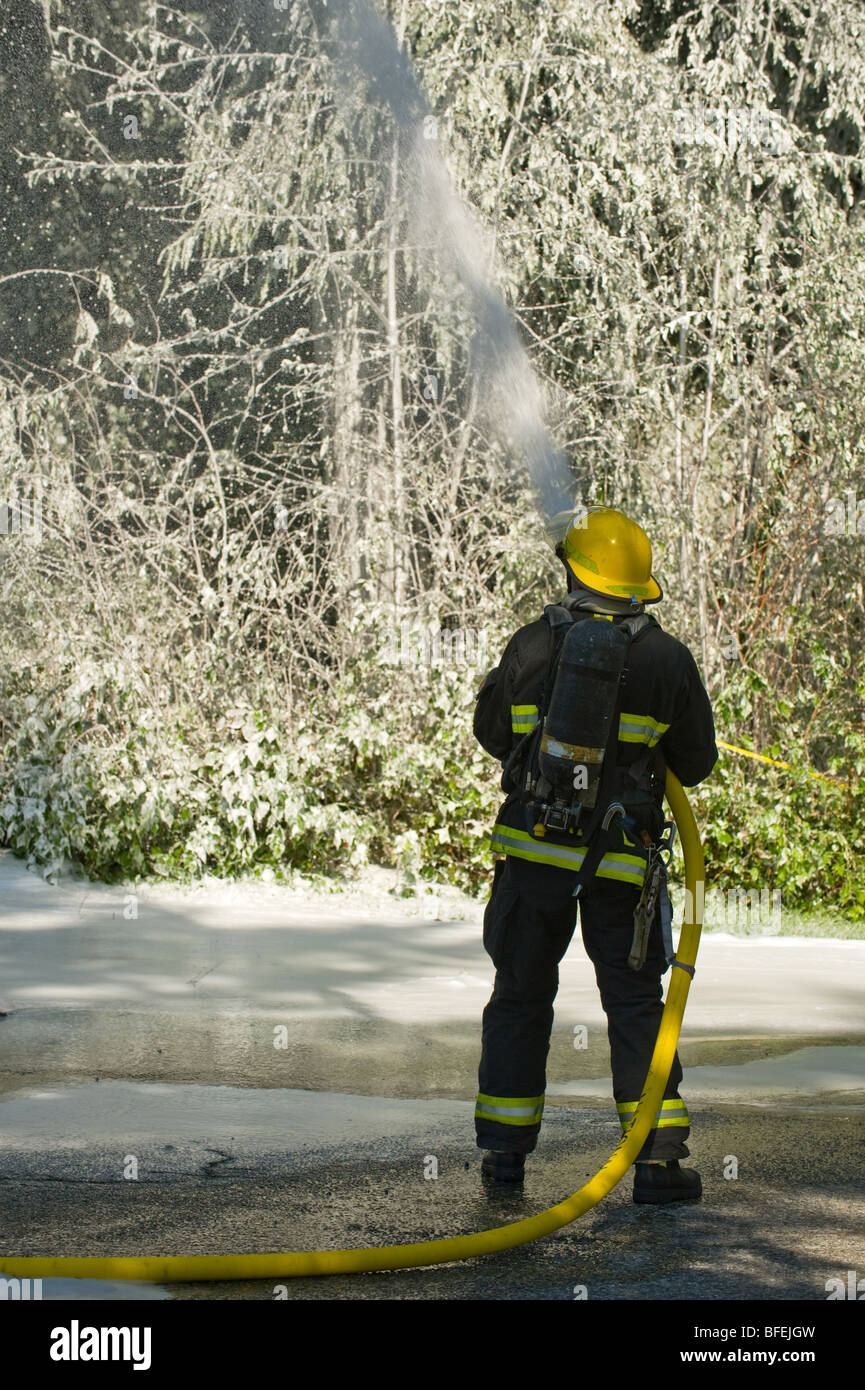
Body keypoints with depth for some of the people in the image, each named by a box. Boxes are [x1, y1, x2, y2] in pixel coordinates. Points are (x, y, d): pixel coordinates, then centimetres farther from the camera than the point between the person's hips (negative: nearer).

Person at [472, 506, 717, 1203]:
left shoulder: (532, 646, -3)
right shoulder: (668, 659, -4)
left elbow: (492, 731, 11)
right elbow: (696, 763, 6)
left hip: (532, 846, 1)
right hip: (622, 858, -1)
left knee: (521, 995, 12)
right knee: (636, 1003, 6)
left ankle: (504, 1153, 14)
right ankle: (658, 1158, 2)